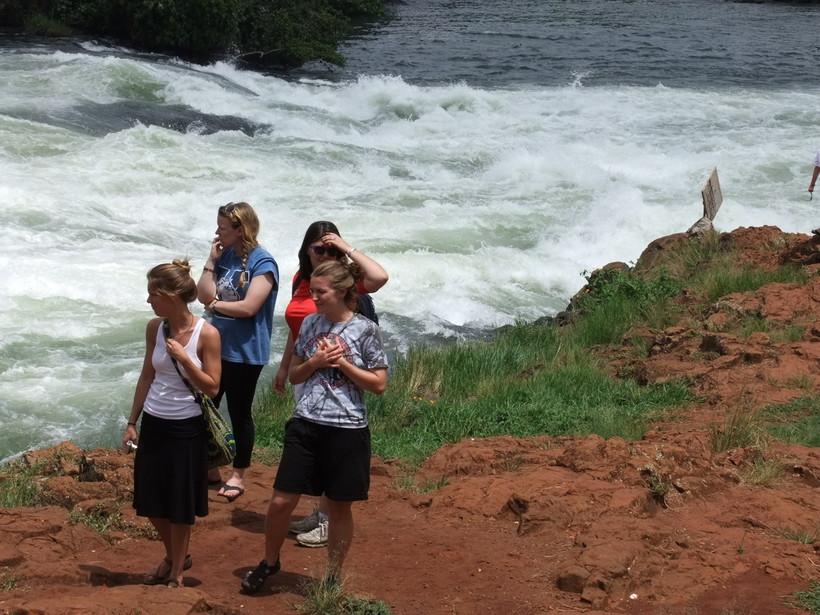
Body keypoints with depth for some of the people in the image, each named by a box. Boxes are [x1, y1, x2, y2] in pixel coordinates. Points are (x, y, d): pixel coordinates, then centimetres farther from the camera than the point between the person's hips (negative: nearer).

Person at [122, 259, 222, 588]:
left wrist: (182, 357, -23)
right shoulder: (154, 328, -1)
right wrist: (132, 422, 9)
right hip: (153, 423, 5)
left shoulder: (207, 334, -15)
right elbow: (147, 377, 8)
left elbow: (212, 387, -12)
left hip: (187, 427, -5)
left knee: (180, 505, 6)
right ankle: (174, 556, 36)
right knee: (150, 502, 12)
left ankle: (177, 571, 24)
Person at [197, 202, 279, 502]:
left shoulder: (262, 262, -16)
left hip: (245, 352, -7)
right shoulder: (225, 255, 4)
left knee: (239, 413, 5)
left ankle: (237, 477, 18)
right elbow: (205, 295, -1)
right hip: (217, 347, 7)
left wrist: (216, 304, -11)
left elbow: (249, 307, -23)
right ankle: (210, 469, 29)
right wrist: (211, 260, -7)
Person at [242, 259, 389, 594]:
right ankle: (269, 562, 26)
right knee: (281, 501, 3)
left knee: (339, 506, 9)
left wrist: (341, 362, -14)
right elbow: (294, 375, 11)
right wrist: (315, 361, -9)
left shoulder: (365, 330, -6)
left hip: (346, 429, -3)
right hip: (305, 426, 3)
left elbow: (379, 384, -6)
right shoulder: (310, 323, 5)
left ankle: (333, 577, 23)